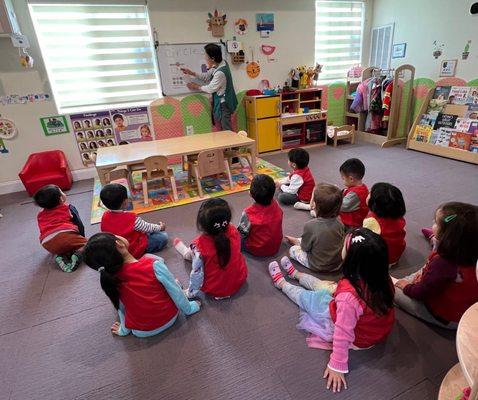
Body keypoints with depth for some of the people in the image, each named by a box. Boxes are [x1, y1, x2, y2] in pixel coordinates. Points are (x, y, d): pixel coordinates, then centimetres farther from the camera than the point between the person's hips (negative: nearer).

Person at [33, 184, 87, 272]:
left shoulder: (40, 215, 27)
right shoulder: (69, 208, 17)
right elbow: (80, 225, 15)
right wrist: (82, 238, 30)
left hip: (48, 244, 5)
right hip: (66, 235, -4)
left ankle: (61, 257, 0)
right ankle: (77, 255, -17)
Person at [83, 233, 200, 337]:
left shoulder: (109, 277, -16)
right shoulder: (153, 263, -26)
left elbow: (121, 305, -1)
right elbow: (175, 291, -15)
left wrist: (124, 329, 16)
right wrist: (189, 309, 3)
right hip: (170, 318, -1)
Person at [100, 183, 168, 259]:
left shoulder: (105, 217, -11)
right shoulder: (131, 218, -30)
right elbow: (147, 228, -13)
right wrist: (160, 227, 7)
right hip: (135, 251, -7)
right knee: (163, 236, -7)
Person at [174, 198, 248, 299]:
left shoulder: (199, 245, -31)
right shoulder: (234, 231, -20)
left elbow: (197, 273, -20)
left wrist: (191, 293, -2)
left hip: (214, 290, -3)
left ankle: (187, 252, 44)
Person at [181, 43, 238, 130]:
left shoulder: (220, 72, -26)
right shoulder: (220, 63, 1)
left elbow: (210, 89, -16)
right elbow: (207, 76, 14)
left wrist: (196, 86, -1)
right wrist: (191, 73, 10)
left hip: (223, 103, -9)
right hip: (221, 101, 9)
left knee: (227, 130, -2)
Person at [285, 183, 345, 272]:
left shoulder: (310, 225, -31)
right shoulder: (339, 224, -17)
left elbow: (305, 247, -15)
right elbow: (342, 243, 1)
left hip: (318, 266, -5)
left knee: (293, 249, 22)